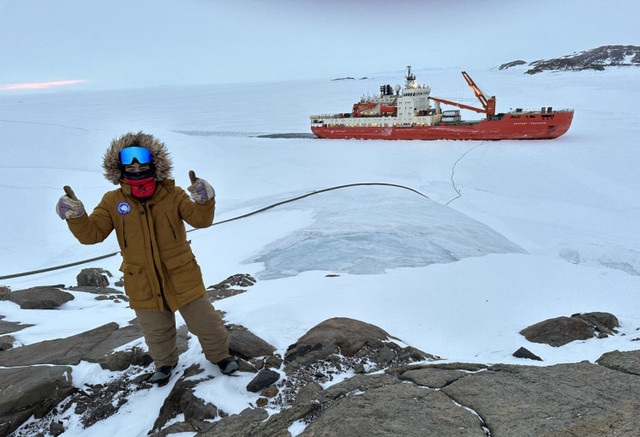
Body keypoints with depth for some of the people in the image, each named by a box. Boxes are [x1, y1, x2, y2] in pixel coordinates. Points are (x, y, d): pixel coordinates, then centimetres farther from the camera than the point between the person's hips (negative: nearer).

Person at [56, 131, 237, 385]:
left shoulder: (173, 195, -10)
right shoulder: (112, 202, -6)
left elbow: (200, 219, -17)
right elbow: (91, 234, -9)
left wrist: (204, 201, -39)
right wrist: (75, 217, -29)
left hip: (182, 278, -1)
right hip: (143, 285, 2)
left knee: (204, 322, 11)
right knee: (156, 332, 22)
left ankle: (220, 355, 39)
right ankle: (165, 363, 51)